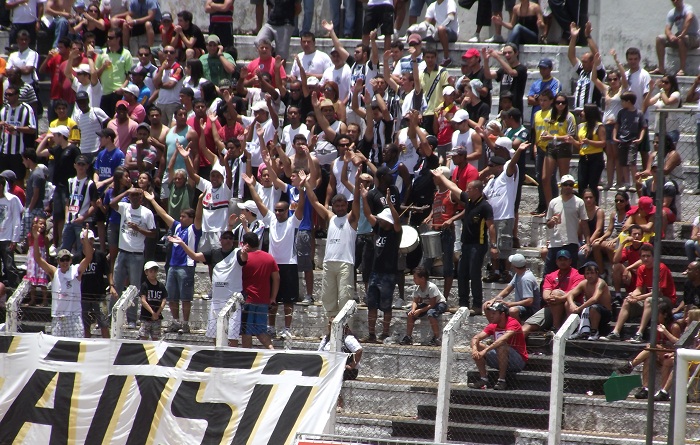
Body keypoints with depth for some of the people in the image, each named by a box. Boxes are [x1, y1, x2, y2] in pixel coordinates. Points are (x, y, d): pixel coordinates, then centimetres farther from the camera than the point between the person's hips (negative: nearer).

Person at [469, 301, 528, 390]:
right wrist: (474, 349, -29)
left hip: (519, 361, -7)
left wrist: (485, 350, -42)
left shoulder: (513, 323, -18)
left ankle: (502, 380, -28)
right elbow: (476, 338, -6)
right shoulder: (493, 326, 2)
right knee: (478, 346, -7)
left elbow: (503, 340, -35)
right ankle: (483, 379, -11)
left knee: (501, 346, -35)